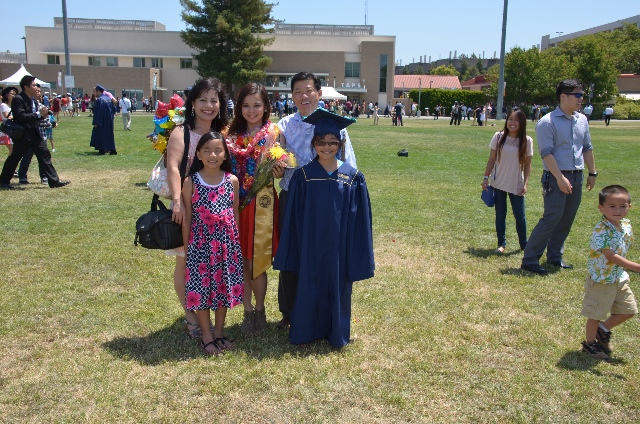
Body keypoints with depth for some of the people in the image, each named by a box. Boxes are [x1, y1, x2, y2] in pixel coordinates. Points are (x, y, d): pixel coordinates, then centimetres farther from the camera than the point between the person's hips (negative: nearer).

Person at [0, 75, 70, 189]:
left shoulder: (34, 100, 9)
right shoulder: (18, 99, -15)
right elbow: (21, 116, -26)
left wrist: (43, 115, -3)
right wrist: (39, 114, -23)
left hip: (35, 133, 7)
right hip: (22, 135, -7)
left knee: (45, 155, 2)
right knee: (14, 158, 5)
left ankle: (54, 181, 3)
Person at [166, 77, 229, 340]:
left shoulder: (222, 133, 10)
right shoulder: (181, 133, -7)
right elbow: (173, 168, -19)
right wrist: (177, 201, -32)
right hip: (187, 206, -4)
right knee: (186, 262, 3)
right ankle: (191, 318, 14)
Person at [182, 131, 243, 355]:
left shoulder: (232, 181, 0)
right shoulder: (191, 182, -5)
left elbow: (235, 213, 8)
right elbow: (187, 217, -1)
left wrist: (236, 241, 8)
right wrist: (186, 246, 0)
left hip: (227, 243, 2)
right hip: (201, 243, -2)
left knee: (224, 287, 11)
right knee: (201, 289, 4)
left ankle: (219, 332, 29)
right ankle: (207, 336, 21)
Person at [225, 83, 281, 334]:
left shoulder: (273, 133, -1)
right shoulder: (232, 133, 8)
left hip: (261, 202, -3)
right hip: (235, 201, 3)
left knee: (256, 259, 1)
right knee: (239, 259, 7)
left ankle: (259, 309, 22)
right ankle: (248, 311, 21)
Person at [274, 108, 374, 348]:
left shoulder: (353, 177, -4)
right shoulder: (303, 176, -5)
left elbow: (360, 220, -2)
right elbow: (293, 218, -2)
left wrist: (358, 259, -2)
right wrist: (294, 252, -2)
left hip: (339, 247, 1)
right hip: (311, 247, 0)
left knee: (338, 288, 13)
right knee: (309, 288, 11)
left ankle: (337, 334, 33)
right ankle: (306, 332, 32)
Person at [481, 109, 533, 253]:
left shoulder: (526, 141, -6)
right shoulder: (499, 137, -4)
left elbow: (527, 164, -1)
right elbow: (492, 159, 1)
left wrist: (525, 183, -7)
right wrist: (486, 177, -2)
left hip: (516, 185, -1)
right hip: (498, 183, 1)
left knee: (520, 215, 4)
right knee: (500, 214, 9)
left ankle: (524, 245, 21)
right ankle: (501, 244, 21)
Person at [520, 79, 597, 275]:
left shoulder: (582, 120, 11)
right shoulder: (548, 122, -11)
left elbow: (587, 148, 19)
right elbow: (546, 153, -17)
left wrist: (592, 173, 16)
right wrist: (560, 178, -21)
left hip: (577, 177, 7)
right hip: (556, 178, -7)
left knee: (567, 220, 11)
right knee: (551, 219, -11)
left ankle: (555, 256, 24)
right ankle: (529, 260, -4)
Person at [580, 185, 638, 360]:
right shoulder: (601, 230, -26)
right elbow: (611, 256, -29)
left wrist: (625, 271, 13)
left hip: (620, 278, 7)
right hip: (601, 280, -7)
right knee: (596, 314, 8)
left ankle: (603, 329, 36)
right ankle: (590, 343, 29)